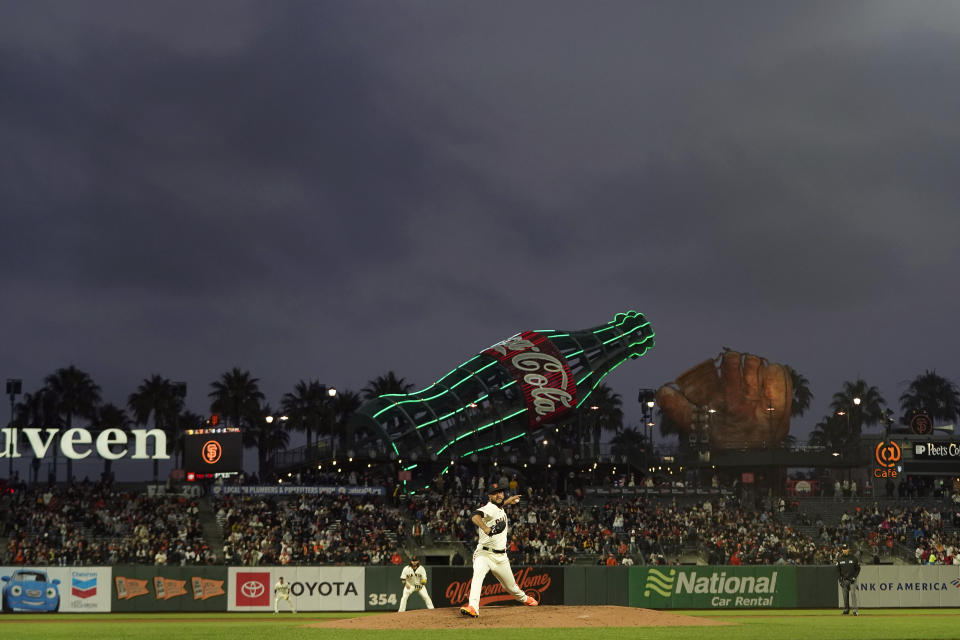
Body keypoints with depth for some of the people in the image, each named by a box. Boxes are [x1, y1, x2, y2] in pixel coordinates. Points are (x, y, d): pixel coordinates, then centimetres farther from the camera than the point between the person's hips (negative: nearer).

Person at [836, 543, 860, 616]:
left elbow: (858, 569, 6)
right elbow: (838, 570, 9)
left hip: (852, 579, -2)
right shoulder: (840, 559, 6)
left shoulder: (853, 558, 1)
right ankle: (846, 610, 10)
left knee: (853, 593, -12)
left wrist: (854, 577, -7)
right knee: (845, 595, 1)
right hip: (844, 579, 2)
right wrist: (840, 580, -1)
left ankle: (855, 610, -14)